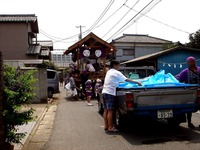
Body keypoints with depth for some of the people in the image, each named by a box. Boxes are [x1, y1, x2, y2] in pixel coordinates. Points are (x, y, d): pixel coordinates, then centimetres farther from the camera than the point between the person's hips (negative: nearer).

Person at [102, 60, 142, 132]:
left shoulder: (109, 72, 19)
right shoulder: (116, 73, -7)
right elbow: (126, 80, -10)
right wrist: (137, 82, -6)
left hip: (105, 92, 9)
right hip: (110, 93, -9)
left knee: (106, 110, 10)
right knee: (110, 111, -6)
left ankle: (106, 126, 15)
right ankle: (110, 127, -3)